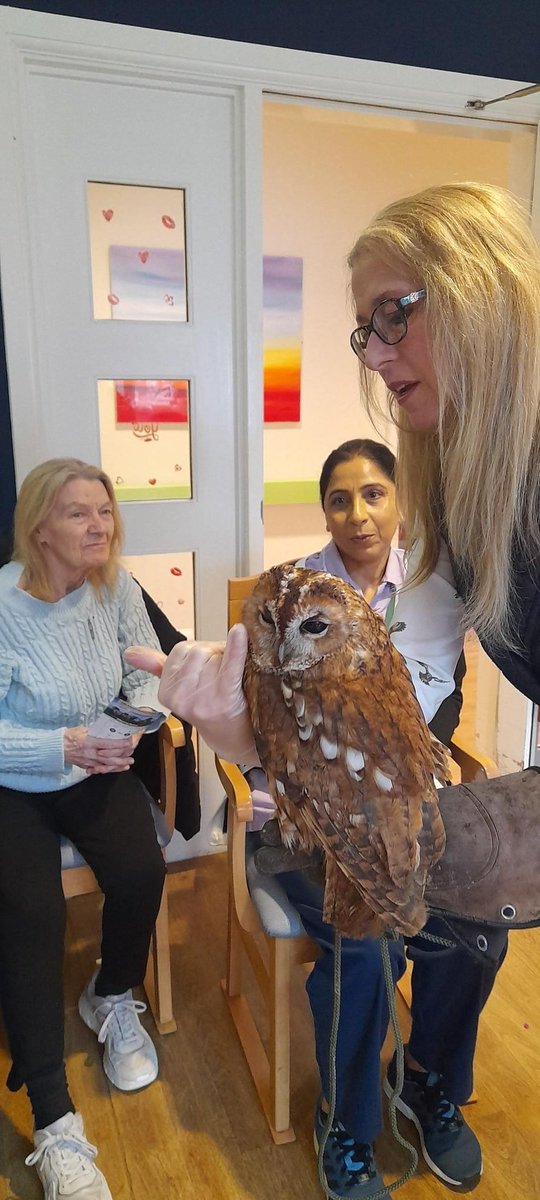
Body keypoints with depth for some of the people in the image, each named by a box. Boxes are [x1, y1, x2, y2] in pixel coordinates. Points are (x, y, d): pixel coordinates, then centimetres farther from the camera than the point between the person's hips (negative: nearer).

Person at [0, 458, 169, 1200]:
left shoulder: (116, 586, -6)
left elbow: (146, 673, 5)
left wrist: (135, 723, -15)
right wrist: (63, 746, -28)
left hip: (94, 772, 4)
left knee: (141, 872, -19)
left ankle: (112, 1000, 17)